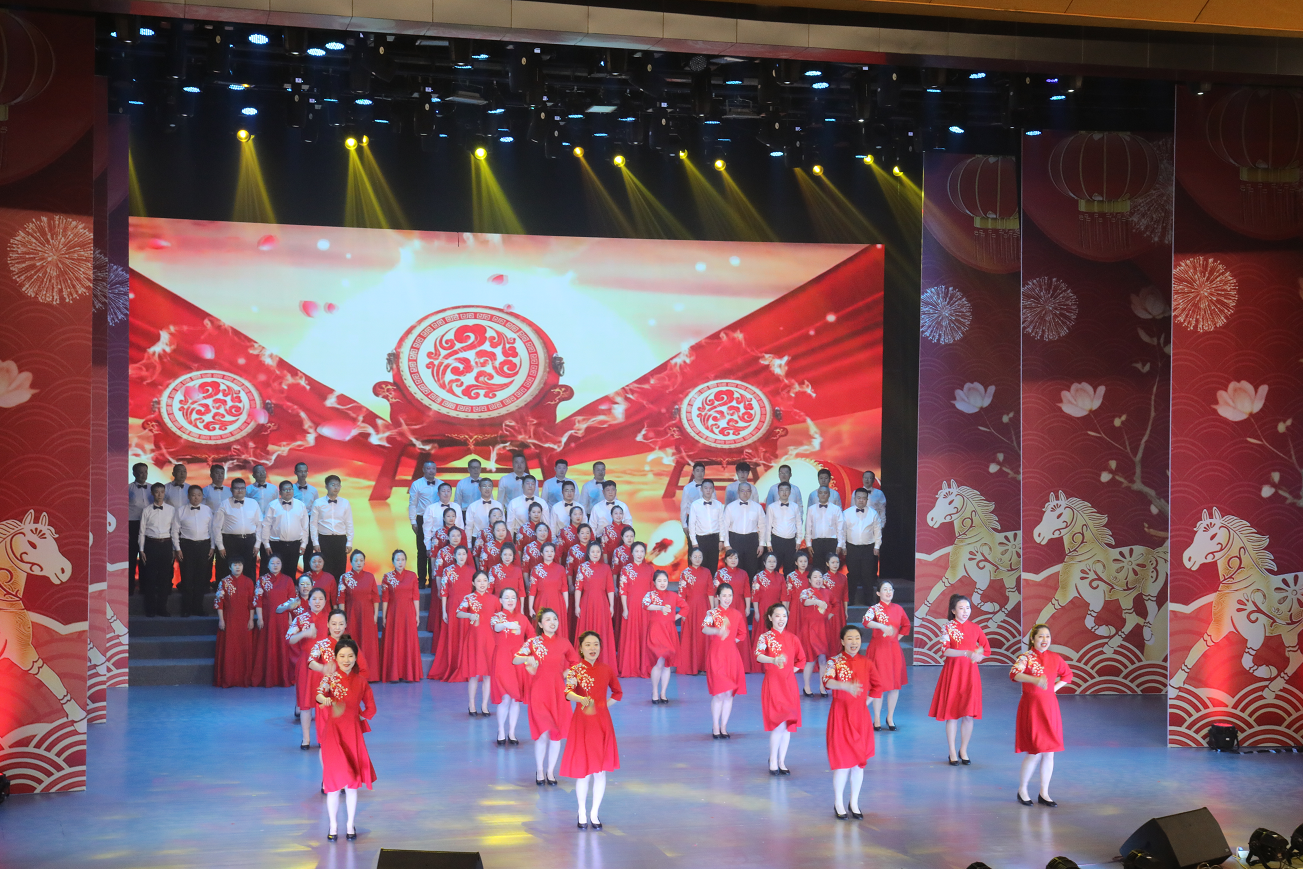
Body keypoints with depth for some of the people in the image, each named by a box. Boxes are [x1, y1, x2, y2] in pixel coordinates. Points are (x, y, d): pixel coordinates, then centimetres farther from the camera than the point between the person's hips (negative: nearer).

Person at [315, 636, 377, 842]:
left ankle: (350, 824, 18)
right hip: (333, 732, -3)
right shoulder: (331, 677, -5)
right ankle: (333, 826, 8)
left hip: (353, 732, 3)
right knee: (334, 780, -3)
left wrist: (360, 717, 4)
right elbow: (320, 691, -28)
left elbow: (370, 707, 15)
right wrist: (323, 699, -47)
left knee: (352, 780, 6)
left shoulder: (360, 680, 4)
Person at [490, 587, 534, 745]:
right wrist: (507, 625, -42)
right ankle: (501, 732, 6)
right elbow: (496, 627, -22)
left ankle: (512, 733, 12)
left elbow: (532, 637, 11)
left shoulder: (522, 618, 11)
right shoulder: (496, 616, 2)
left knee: (516, 698, 2)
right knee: (506, 697, -8)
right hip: (502, 659, -3)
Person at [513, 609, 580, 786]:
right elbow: (515, 659, -10)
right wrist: (528, 658, -29)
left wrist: (566, 674, 1)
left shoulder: (564, 643, 4)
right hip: (539, 690, -2)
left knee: (557, 733, 4)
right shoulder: (533, 642, -2)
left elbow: (575, 662, 17)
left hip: (558, 691, 3)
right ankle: (539, 771, 10)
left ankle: (550, 771, 17)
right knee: (542, 732, -7)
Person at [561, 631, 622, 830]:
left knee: (601, 771, 4)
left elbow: (618, 693, 19)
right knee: (583, 771, 1)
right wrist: (583, 700, -45)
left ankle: (594, 813, 19)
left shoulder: (607, 670, 4)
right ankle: (582, 813, 19)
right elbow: (568, 692, -25)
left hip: (603, 724, 3)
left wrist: (603, 706, 4)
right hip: (582, 723, -3)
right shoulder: (576, 669, -6)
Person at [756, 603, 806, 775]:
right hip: (772, 683, -4)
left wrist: (789, 670, 4)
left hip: (789, 684, 4)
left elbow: (801, 660, 20)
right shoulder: (765, 637, -4)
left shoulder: (792, 639, 8)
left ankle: (781, 761, 17)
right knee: (779, 723, -12)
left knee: (788, 725, 6)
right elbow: (759, 656, -23)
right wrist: (774, 660, -42)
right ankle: (773, 760, 4)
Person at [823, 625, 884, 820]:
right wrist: (845, 686, -44)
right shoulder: (834, 662, -7)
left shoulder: (866, 663, 4)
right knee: (842, 760, -4)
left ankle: (854, 803, 21)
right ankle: (838, 803, 13)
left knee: (860, 760, 6)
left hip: (860, 715, 3)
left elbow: (877, 687, 17)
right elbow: (827, 681, -27)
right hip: (840, 714, -3)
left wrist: (864, 703, 5)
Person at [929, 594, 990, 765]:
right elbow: (945, 650, -16)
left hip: (970, 673, 3)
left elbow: (986, 650, 11)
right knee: (952, 714, 0)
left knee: (969, 715, 1)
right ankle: (952, 752, 10)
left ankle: (963, 750, 16)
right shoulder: (948, 627, -3)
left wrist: (975, 657, -4)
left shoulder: (975, 628, 7)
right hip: (952, 672, -3)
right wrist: (967, 653, -26)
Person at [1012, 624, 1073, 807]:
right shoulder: (1026, 657, -9)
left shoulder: (1055, 658, 6)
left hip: (1050, 707, 5)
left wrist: (1054, 688, 7)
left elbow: (1067, 675, 24)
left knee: (1049, 752, 6)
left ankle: (1044, 793, 18)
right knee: (1035, 752, -7)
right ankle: (1022, 790, 12)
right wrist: (1035, 680, -44)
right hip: (1031, 707, -5)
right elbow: (1014, 673, -29)